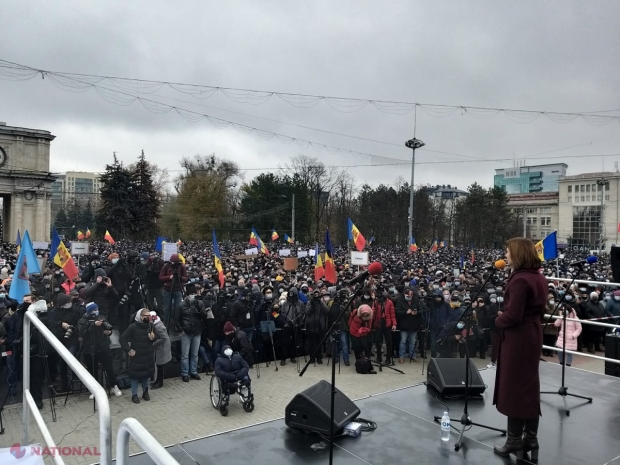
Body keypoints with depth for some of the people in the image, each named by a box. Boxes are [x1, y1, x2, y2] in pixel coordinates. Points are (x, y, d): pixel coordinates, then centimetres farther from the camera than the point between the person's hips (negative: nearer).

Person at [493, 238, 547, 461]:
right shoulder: (539, 278, 8)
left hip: (517, 338, -9)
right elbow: (540, 308, 15)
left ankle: (515, 441, 12)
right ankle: (530, 438, 24)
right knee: (529, 385, 15)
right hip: (533, 334, 9)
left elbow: (512, 316, -23)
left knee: (514, 387, 2)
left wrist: (498, 320, -5)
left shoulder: (520, 280, -21)